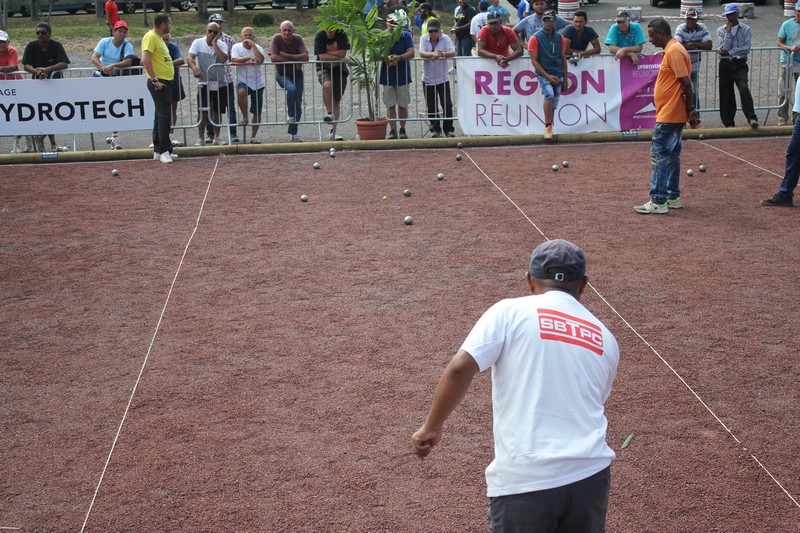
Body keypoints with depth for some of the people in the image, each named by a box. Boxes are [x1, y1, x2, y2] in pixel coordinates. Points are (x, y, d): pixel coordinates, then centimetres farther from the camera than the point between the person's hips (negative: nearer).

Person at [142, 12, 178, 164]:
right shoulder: (151, 37, -13)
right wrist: (154, 80, -24)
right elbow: (145, 59, -23)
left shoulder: (159, 38, 17)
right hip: (159, 83, -10)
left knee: (161, 116, 13)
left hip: (166, 82, 10)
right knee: (164, 116, -12)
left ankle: (158, 150, 18)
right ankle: (164, 151, -11)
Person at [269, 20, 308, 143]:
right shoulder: (276, 39, -15)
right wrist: (294, 61, -22)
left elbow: (305, 57, -20)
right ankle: (290, 114, -11)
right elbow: (273, 57, -26)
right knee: (292, 89, -35)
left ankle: (293, 133, 12)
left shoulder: (298, 39, -9)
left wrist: (286, 55, -24)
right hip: (282, 74, -3)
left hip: (296, 74, 3)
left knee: (298, 104, 0)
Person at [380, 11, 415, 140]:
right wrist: (387, 58, -30)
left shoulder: (406, 36, -4)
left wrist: (399, 58, -29)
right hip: (388, 75, 0)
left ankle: (402, 129, 20)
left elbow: (411, 53, -12)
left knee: (403, 105, 7)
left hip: (402, 75, 0)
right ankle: (393, 130, 10)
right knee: (390, 105, 3)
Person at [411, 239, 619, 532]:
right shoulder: (606, 339, 13)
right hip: (590, 475, 4)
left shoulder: (510, 311, 1)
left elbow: (460, 369, -9)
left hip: (523, 482, -4)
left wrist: (431, 427, 2)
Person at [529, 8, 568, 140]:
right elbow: (534, 60, -7)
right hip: (543, 74, -4)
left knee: (553, 105, 4)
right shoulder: (536, 38, -5)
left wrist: (565, 79, 12)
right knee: (549, 95, -27)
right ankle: (548, 127, -20)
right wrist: (547, 76, -14)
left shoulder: (560, 38, 8)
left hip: (557, 75, 4)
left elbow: (563, 59, 14)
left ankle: (549, 129, 16)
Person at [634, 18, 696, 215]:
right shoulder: (671, 50, 15)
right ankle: (673, 197, 22)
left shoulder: (674, 51, -17)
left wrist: (689, 108, -14)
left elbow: (686, 82, -21)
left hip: (669, 116, -10)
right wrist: (689, 109, 15)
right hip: (673, 115, 10)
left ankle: (658, 202, -7)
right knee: (671, 156, 15)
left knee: (659, 155, -8)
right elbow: (683, 82, 18)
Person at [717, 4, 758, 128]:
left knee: (743, 87, -23)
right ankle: (728, 123, 11)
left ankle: (752, 118, -28)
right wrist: (729, 31, -9)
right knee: (726, 93, 2)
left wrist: (728, 52, -9)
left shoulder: (746, 29, 4)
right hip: (725, 64, 2)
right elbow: (724, 48, -6)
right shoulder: (721, 30, 7)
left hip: (740, 64, -2)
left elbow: (746, 49, -7)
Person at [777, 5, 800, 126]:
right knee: (785, 91, -2)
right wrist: (790, 48, -18)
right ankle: (782, 118, 3)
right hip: (787, 61, -2)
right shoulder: (787, 24, -1)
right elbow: (779, 43, 0)